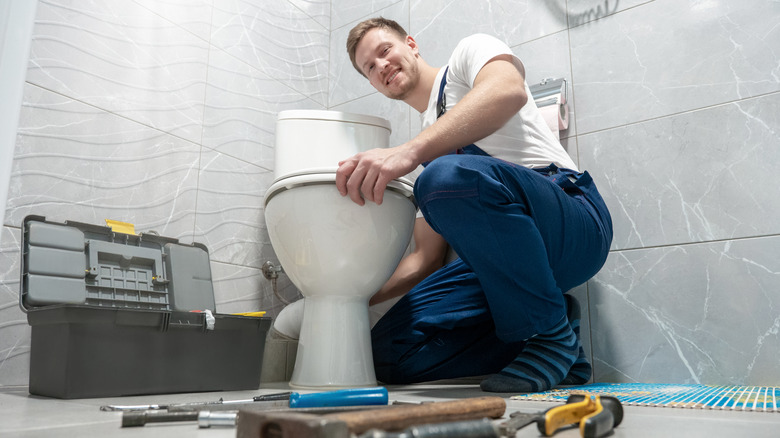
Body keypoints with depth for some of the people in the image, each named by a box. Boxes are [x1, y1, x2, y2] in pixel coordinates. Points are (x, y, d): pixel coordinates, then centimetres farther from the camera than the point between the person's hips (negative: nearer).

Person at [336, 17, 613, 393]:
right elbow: (427, 258, 18)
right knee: (389, 353, -9)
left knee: (448, 175, -34)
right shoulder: (423, 146, 24)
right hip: (495, 259, 6)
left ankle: (549, 334, -14)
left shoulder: (470, 51, 9)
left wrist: (410, 151, -31)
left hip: (574, 223, -6)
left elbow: (509, 90, -20)